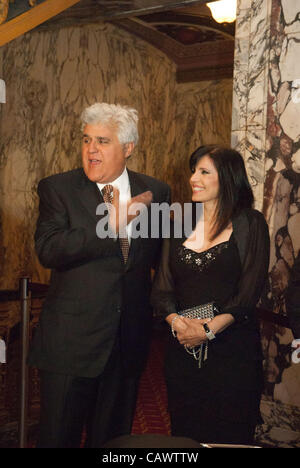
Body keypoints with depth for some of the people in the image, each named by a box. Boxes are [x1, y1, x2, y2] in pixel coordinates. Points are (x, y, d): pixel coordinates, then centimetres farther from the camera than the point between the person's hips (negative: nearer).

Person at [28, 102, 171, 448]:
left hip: (128, 340, 3)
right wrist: (111, 224, -22)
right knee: (59, 436, 7)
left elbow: (162, 255, 14)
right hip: (71, 339, -3)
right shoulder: (57, 188, -3)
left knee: (113, 437, 17)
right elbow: (48, 251, -18)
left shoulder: (155, 192, 5)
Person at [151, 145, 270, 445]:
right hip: (182, 350, 4)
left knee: (229, 437, 5)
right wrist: (176, 321, -14)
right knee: (184, 434, 12)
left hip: (232, 350, -3)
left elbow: (249, 291, -9)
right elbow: (161, 289, 5)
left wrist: (209, 329, -19)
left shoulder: (250, 224, -1)